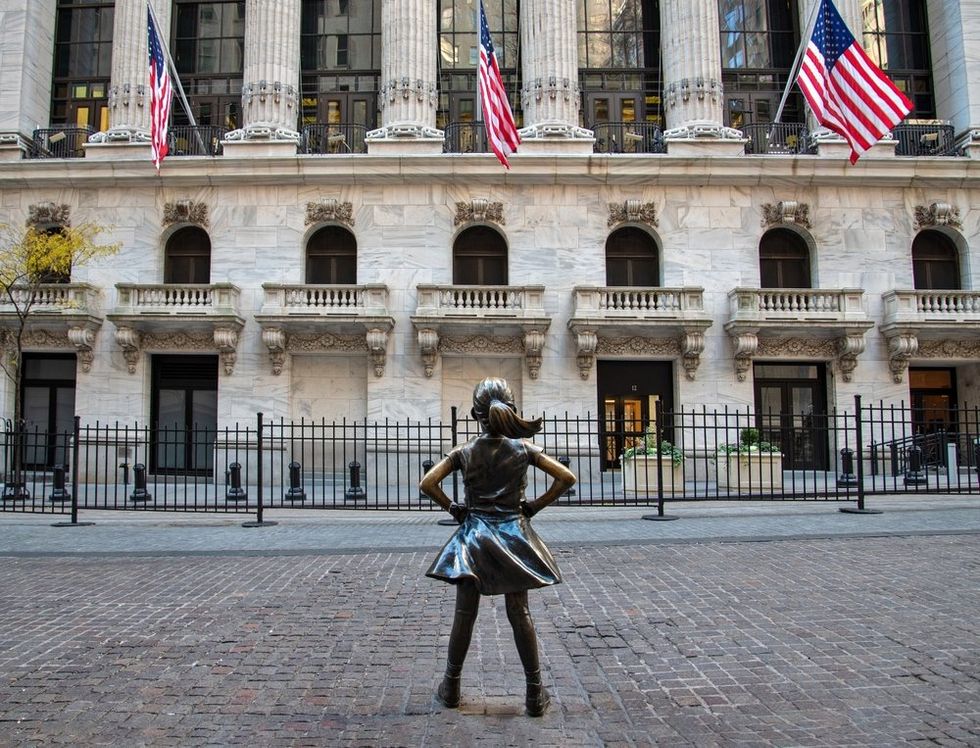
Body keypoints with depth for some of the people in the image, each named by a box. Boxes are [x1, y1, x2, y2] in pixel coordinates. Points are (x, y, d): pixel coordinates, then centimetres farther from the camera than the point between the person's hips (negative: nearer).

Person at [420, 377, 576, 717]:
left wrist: (452, 507, 2)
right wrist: (534, 506, 1)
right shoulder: (523, 449, -5)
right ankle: (535, 693, 12)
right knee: (520, 615, 6)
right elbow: (567, 478, -7)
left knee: (464, 614, 9)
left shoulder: (464, 452, -5)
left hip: (474, 535, 0)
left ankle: (451, 687, 21)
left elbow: (427, 484, -11)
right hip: (513, 534, 0)